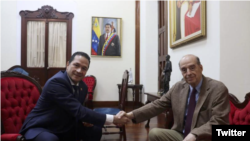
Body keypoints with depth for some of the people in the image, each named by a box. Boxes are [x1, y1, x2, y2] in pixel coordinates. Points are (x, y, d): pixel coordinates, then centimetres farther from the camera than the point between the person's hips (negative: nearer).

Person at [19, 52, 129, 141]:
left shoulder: (83, 87, -1)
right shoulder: (56, 82, -27)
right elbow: (78, 111, -33)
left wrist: (85, 119, -11)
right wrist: (113, 119, -30)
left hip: (64, 128, 8)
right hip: (39, 128, -7)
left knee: (94, 130, 0)